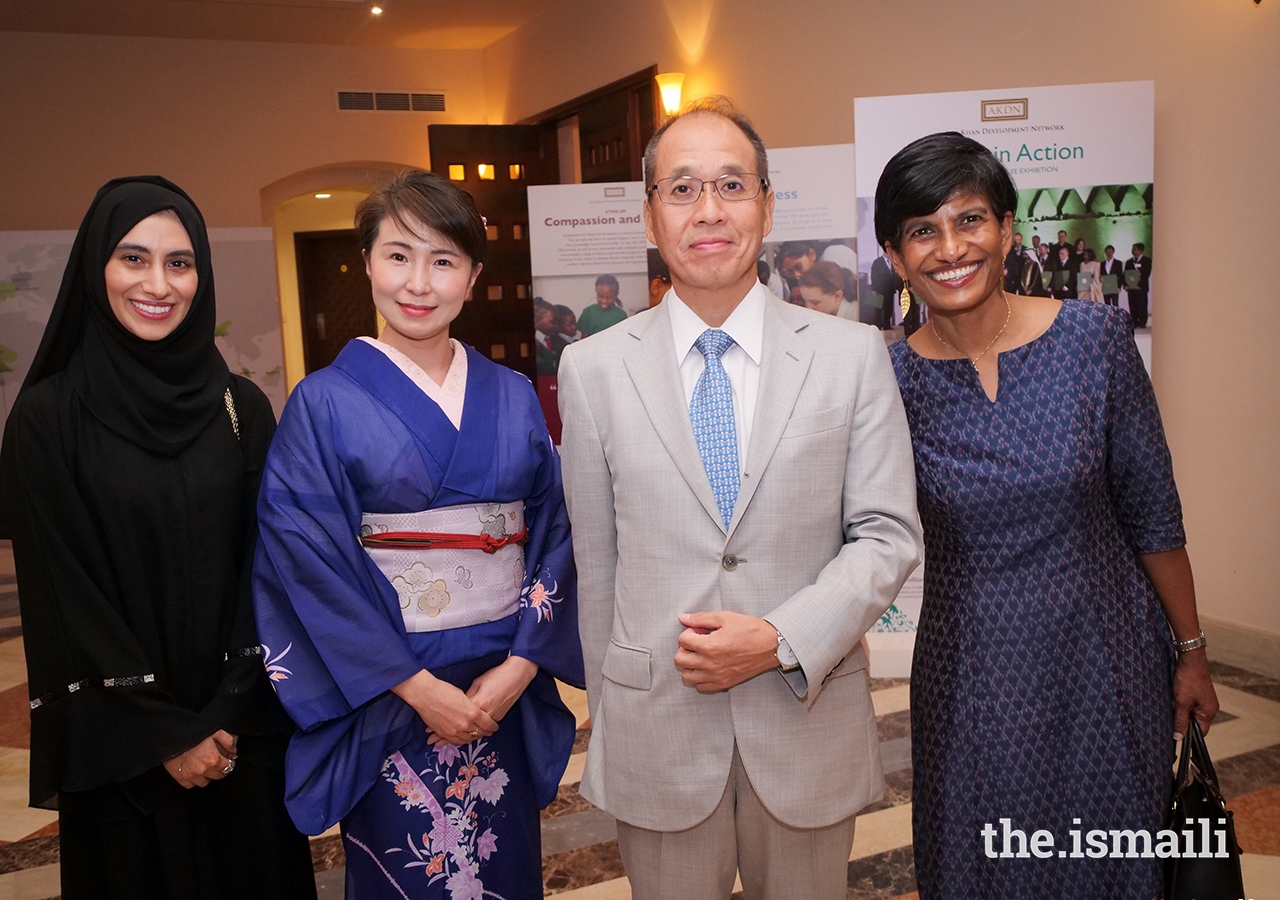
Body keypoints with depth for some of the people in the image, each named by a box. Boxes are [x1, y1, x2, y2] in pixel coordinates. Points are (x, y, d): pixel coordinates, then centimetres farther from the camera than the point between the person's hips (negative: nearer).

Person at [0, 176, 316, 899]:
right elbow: (64, 596, -9)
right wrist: (164, 734, -10)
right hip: (121, 747, -2)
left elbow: (264, 568, 1)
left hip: (245, 732, 3)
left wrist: (228, 715, -8)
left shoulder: (243, 406, 1)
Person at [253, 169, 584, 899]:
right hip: (387, 696, -3)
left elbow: (553, 532, 1)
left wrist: (519, 666, -10)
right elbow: (309, 562, -11)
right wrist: (417, 687, -14)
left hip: (506, 686, 3)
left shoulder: (514, 398, 4)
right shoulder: (325, 404, -6)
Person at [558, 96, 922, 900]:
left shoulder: (853, 356, -3)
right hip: (656, 728, 0)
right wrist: (609, 712, 9)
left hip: (807, 719, 1)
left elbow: (888, 533, -3)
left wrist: (783, 640, -16)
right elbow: (596, 562, 3)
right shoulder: (593, 370, -3)